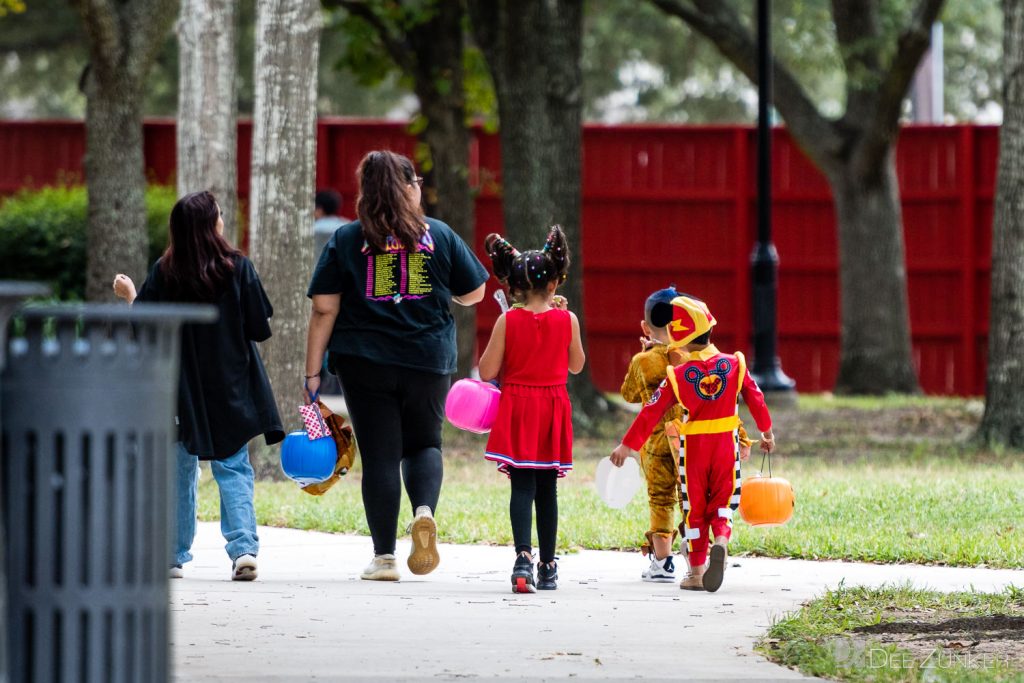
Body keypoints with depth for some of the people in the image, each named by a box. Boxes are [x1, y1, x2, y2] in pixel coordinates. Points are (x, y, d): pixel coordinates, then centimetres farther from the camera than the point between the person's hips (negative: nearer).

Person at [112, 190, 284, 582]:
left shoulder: (165, 273, -7)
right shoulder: (238, 268, -8)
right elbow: (261, 329, -7)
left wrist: (129, 296, 15)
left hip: (181, 390, 1)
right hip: (231, 387, -1)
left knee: (180, 472, 12)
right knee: (233, 468, 4)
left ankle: (173, 556, 16)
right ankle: (244, 547, -12)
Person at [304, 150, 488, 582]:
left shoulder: (345, 240, 0)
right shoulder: (440, 236, 2)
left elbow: (324, 310, -3)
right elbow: (473, 294, 11)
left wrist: (313, 372, 0)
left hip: (365, 363, -1)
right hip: (428, 361, 1)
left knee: (380, 454, 4)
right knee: (423, 444, 17)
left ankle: (384, 557, 4)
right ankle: (425, 510, -12)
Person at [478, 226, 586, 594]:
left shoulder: (507, 321, -7)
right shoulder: (566, 320, -3)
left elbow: (487, 371, -5)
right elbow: (576, 365, 12)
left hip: (517, 410, -2)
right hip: (553, 410, 2)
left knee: (522, 486, -5)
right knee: (547, 489, 10)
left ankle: (523, 554, -26)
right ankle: (547, 567, 16)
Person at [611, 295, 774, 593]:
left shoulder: (677, 376, -9)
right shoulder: (734, 364, -4)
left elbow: (652, 412, -6)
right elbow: (755, 399, 6)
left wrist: (627, 445, 3)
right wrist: (767, 432, 22)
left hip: (693, 448, -1)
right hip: (726, 445, 1)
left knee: (694, 507, 10)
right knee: (722, 499, 13)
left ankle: (696, 571, 11)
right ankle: (721, 538, -20)